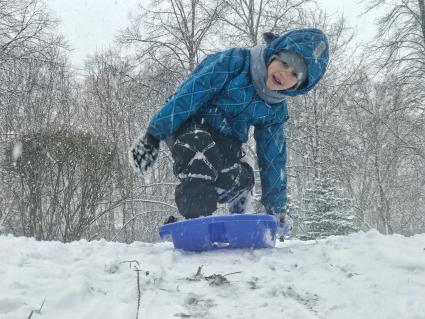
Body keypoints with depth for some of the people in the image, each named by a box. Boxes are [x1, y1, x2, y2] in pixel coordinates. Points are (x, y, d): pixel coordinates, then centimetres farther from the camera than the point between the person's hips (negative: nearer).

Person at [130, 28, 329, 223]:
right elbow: (187, 96, -19)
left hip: (224, 145, 5)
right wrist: (153, 136, -21)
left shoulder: (275, 109, 1)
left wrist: (276, 208, 7)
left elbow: (273, 158, 7)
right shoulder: (234, 62, -16)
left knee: (242, 178, -24)